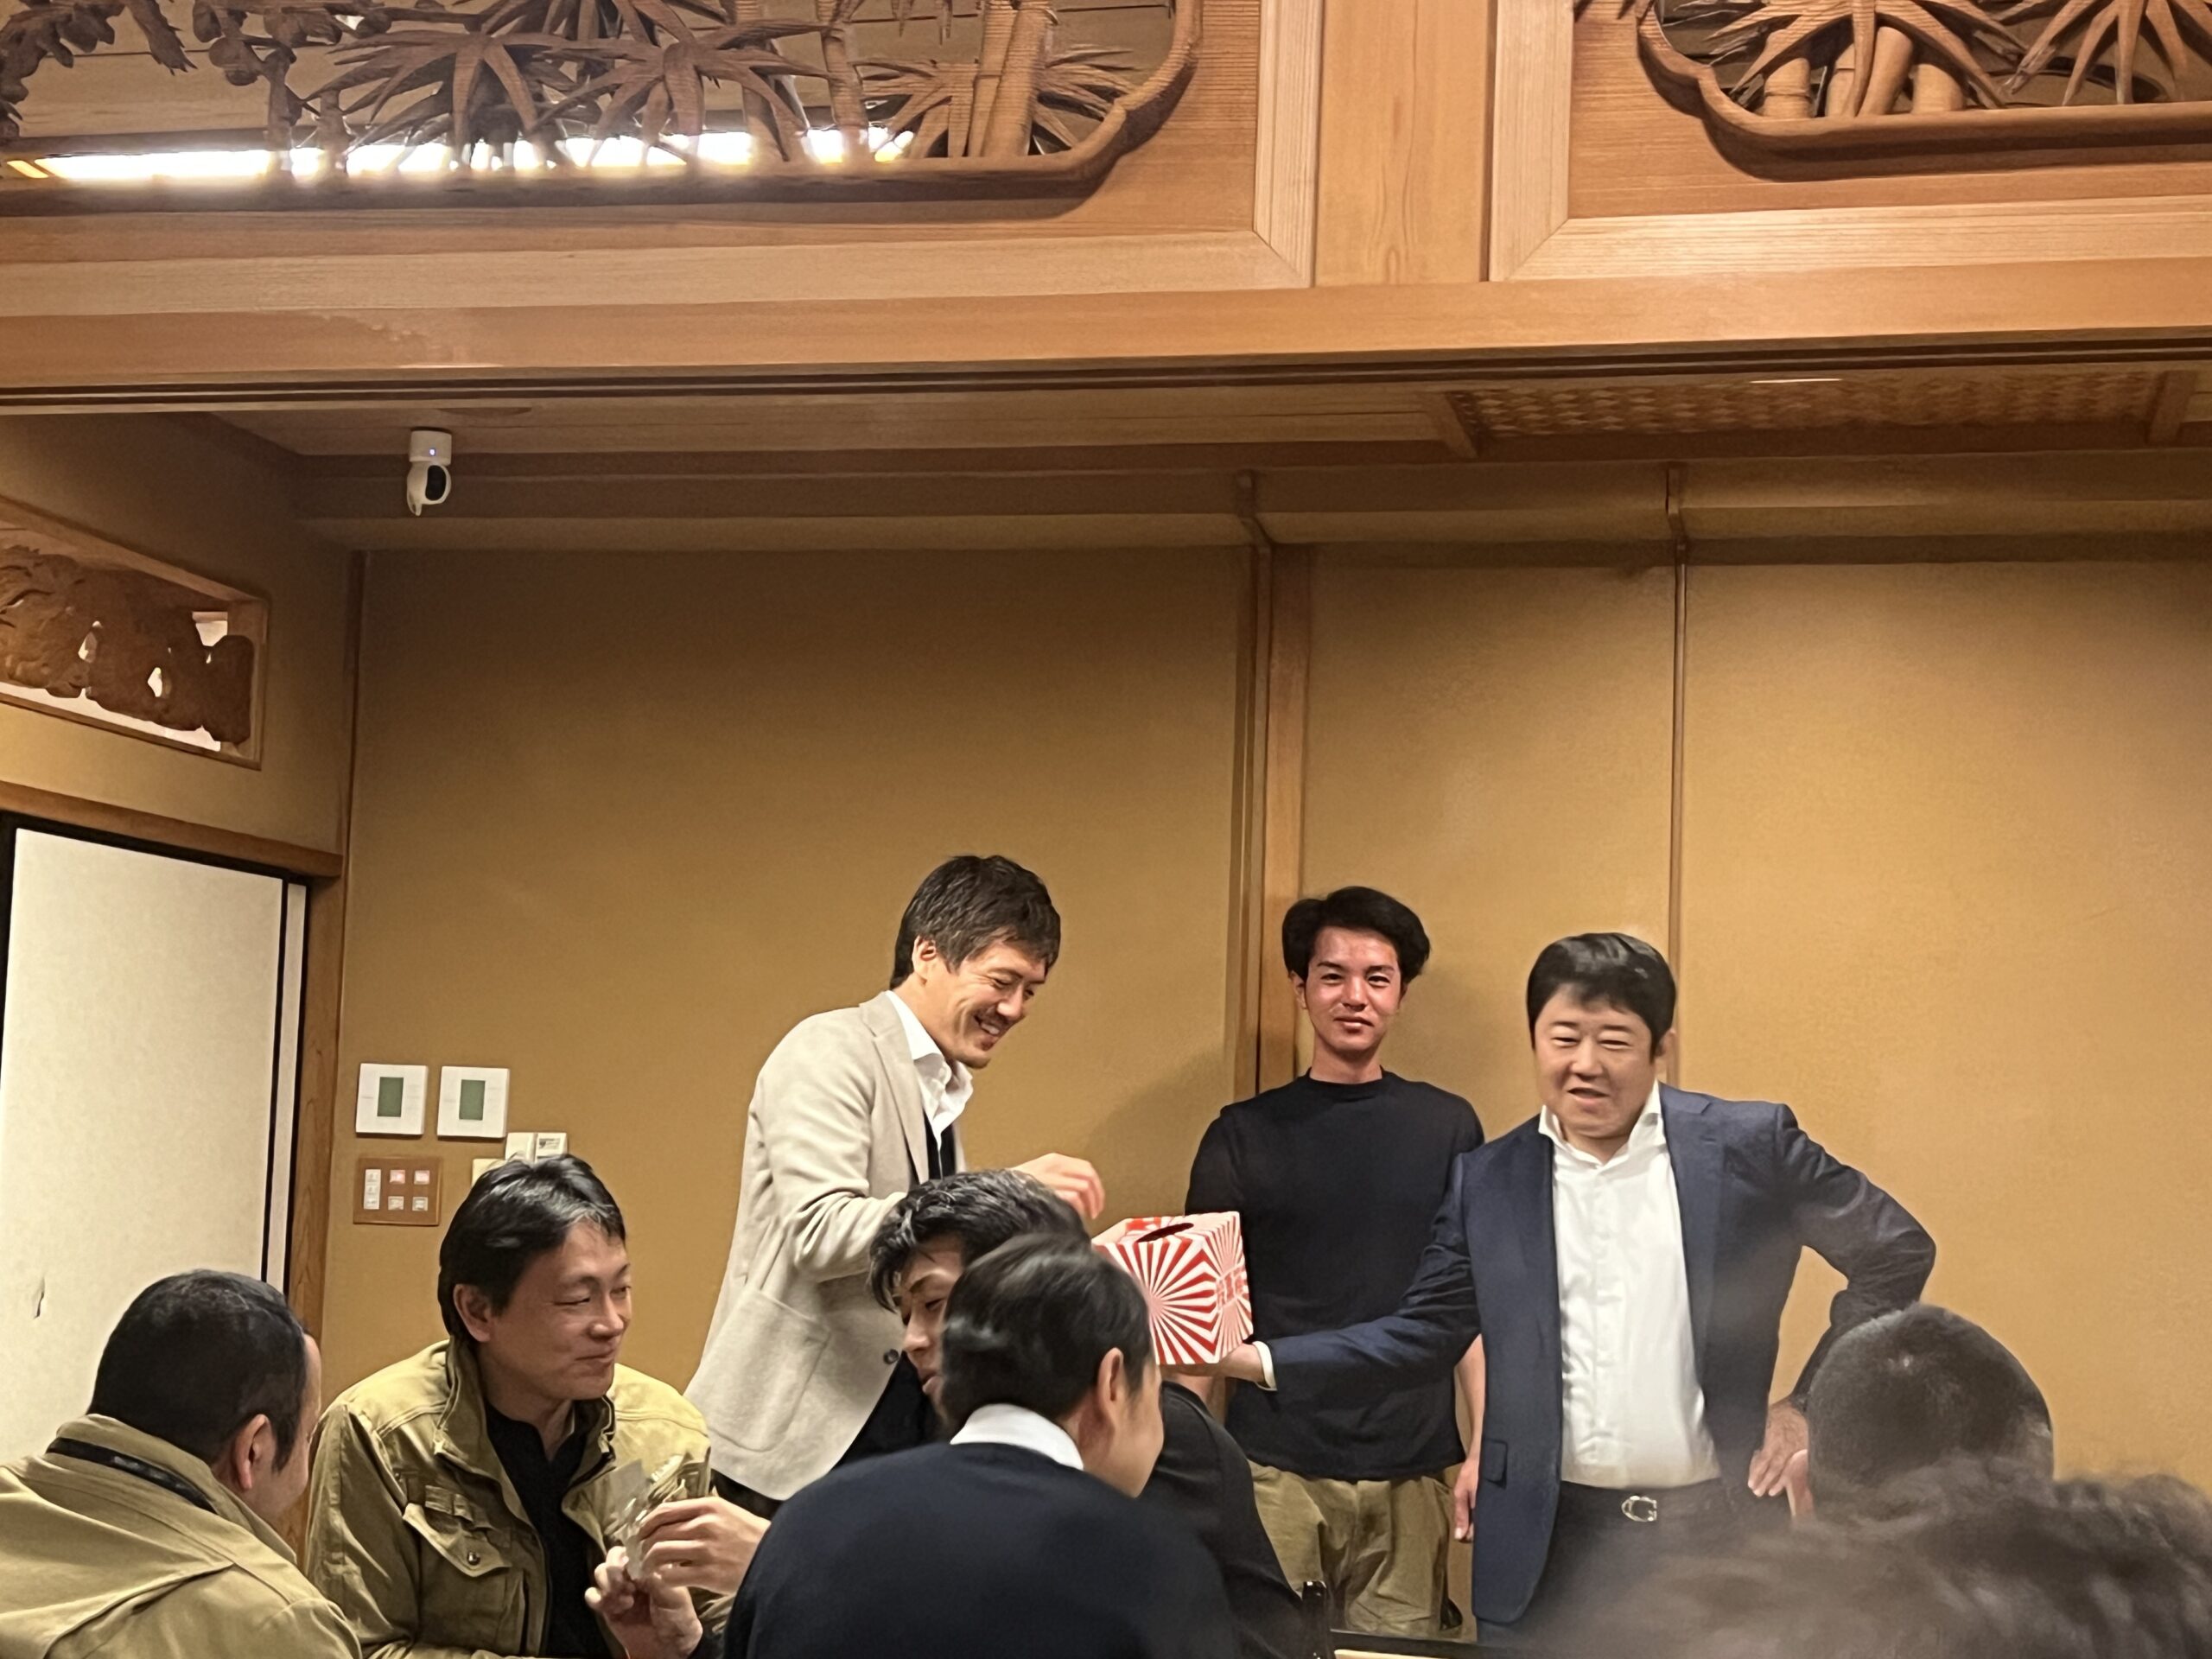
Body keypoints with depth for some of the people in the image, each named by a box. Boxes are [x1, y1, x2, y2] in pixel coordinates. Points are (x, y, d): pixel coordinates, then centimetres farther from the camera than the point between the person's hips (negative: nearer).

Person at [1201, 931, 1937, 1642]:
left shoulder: (1749, 1145, -3)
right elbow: (1422, 1333, 8)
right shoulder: (1487, 1179, 5)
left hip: (1713, 1534, -2)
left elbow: (1896, 1251, 5)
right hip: (1549, 1545, 2)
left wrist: (1813, 1403, 1)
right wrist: (1257, 1359, -2)